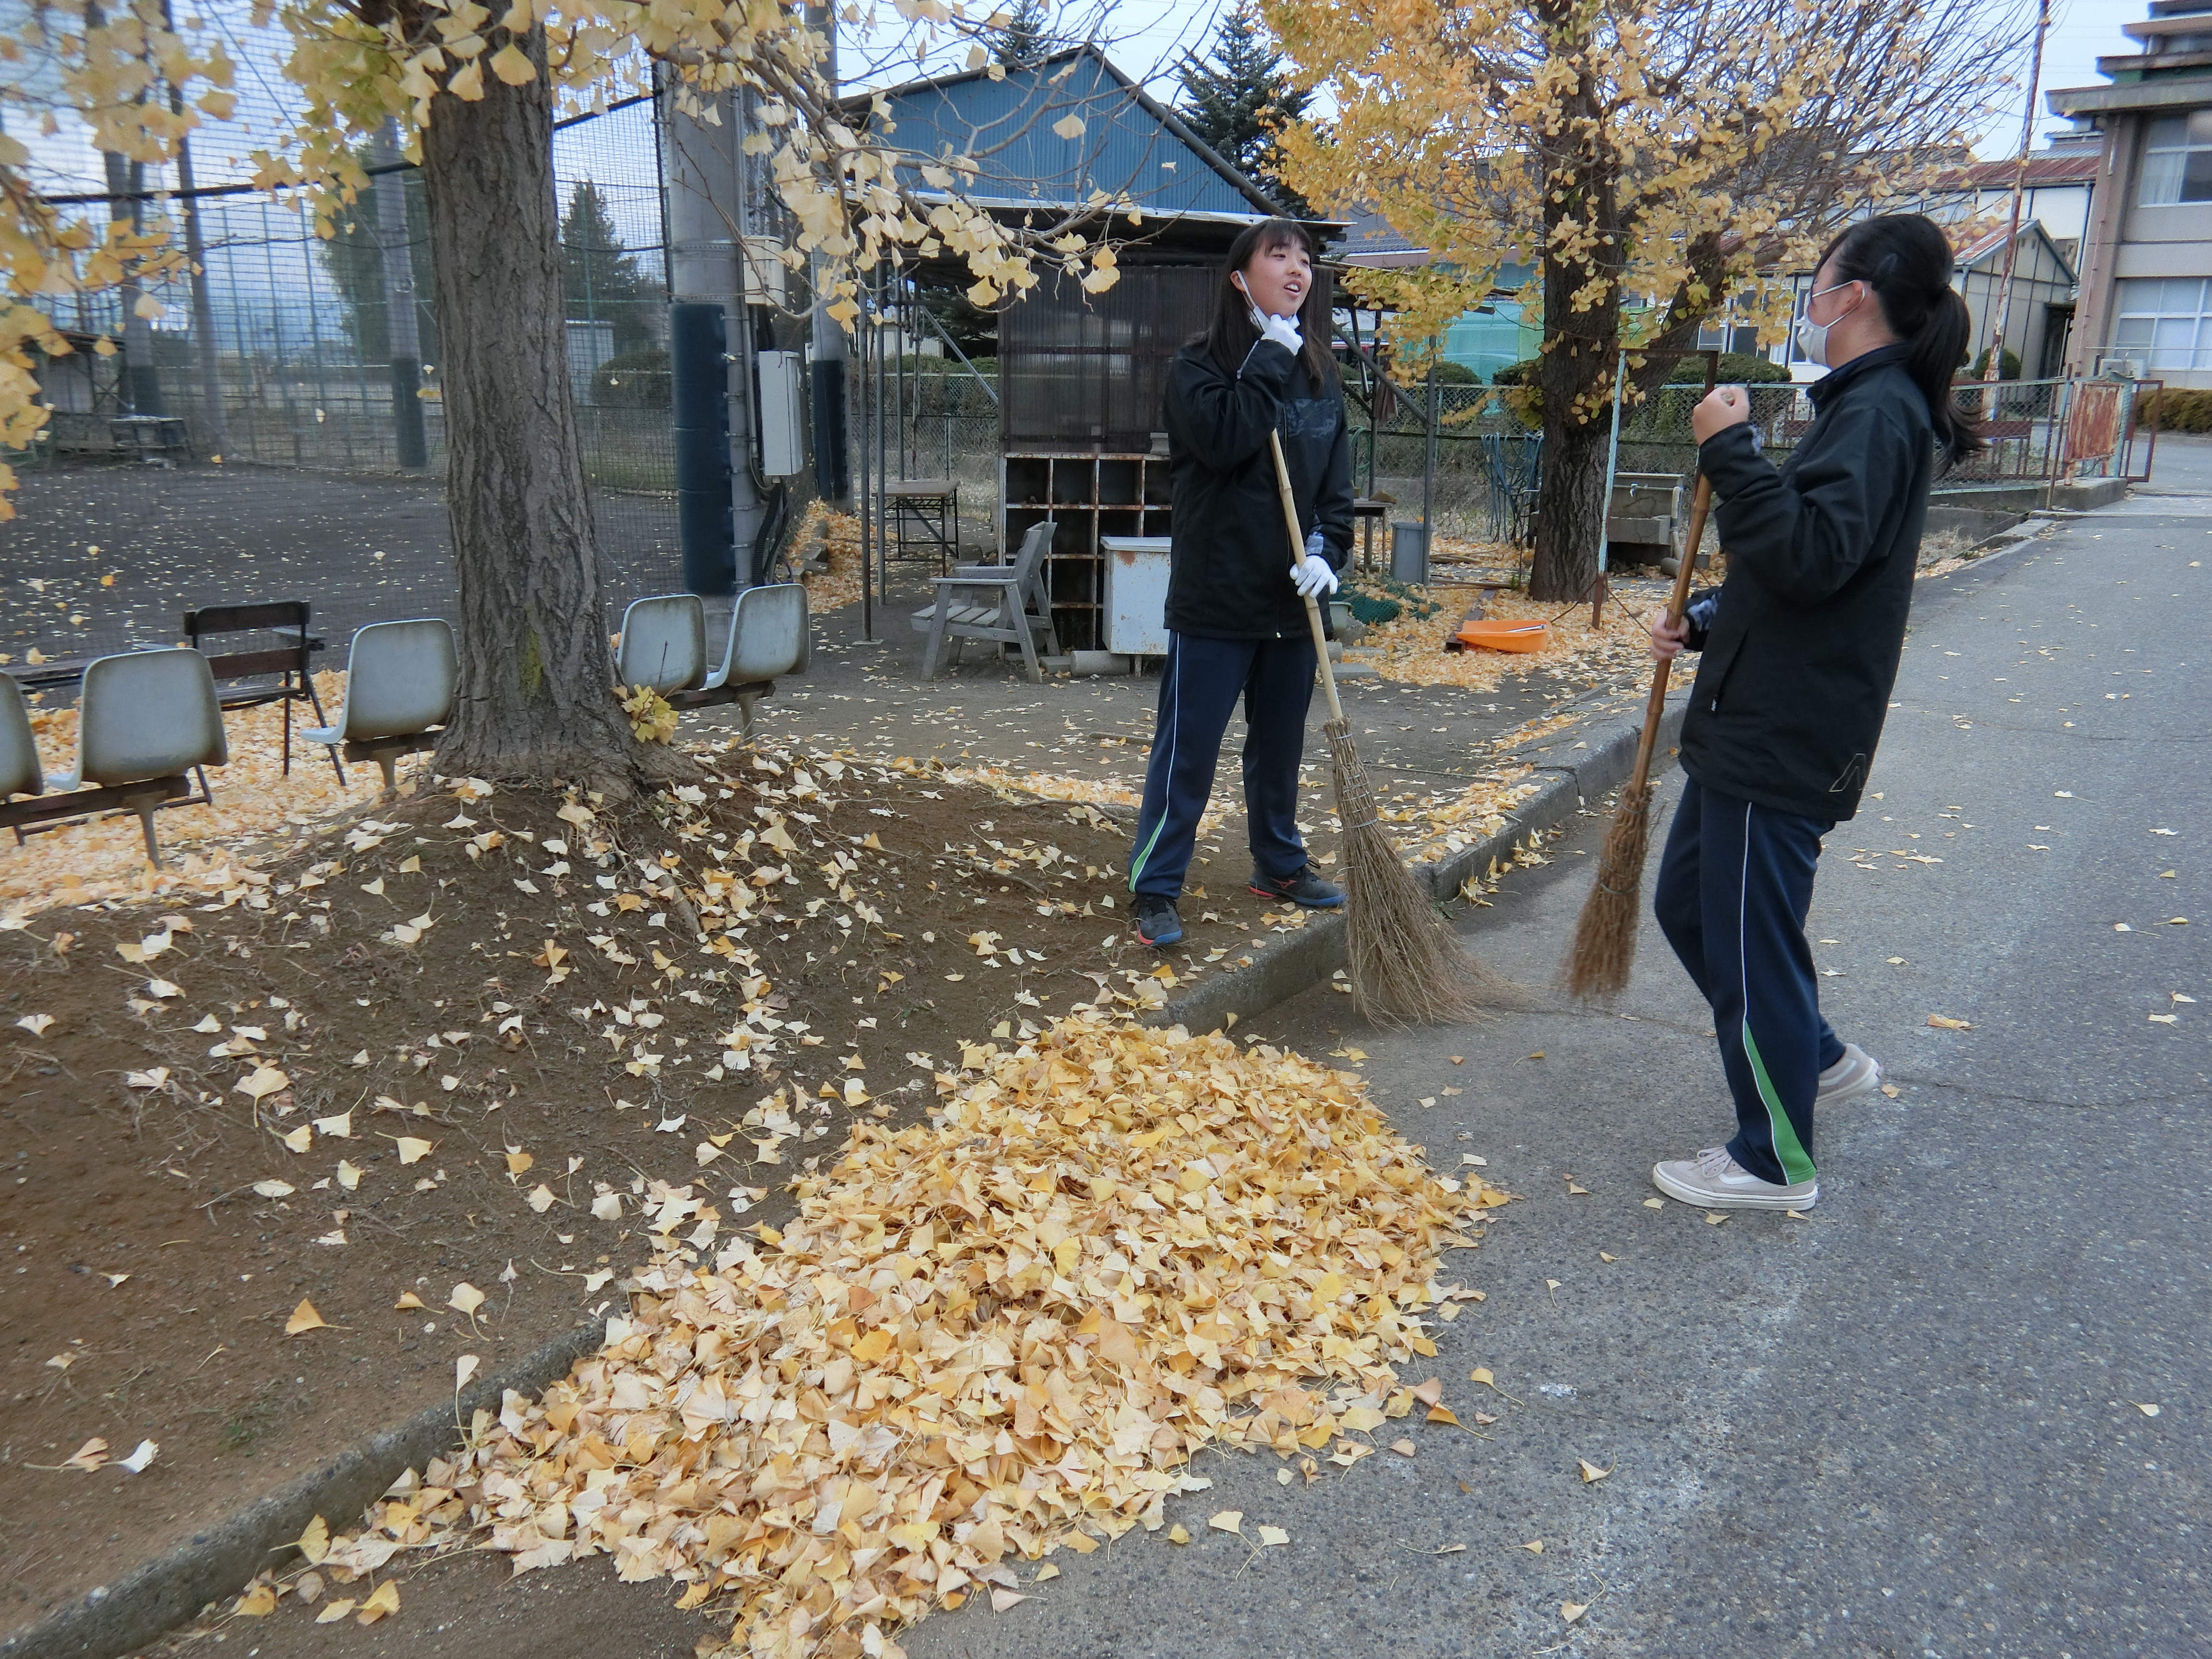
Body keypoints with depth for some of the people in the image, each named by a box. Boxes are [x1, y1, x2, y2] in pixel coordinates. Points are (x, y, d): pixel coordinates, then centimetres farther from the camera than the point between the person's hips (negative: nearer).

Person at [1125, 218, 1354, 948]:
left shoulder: (1320, 375, 11)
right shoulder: (1198, 366, -5)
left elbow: (1338, 482, 10)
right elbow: (1225, 439, -24)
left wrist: (1327, 551, -7)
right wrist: (1271, 360, -16)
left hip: (1291, 600, 6)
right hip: (1215, 596, -5)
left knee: (1281, 747, 17)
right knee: (1187, 751, -2)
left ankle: (1279, 866, 34)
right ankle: (1153, 889, 8)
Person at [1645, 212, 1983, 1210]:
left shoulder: (1879, 412, -15)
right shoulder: (1866, 405, 17)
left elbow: (1811, 555, -29)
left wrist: (1731, 453, -25)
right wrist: (1707, 622, 14)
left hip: (1786, 740, -10)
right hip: (1753, 722, 10)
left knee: (1749, 941, 1)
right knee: (1688, 904, 19)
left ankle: (1775, 1162, 18)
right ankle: (1816, 1061, 36)